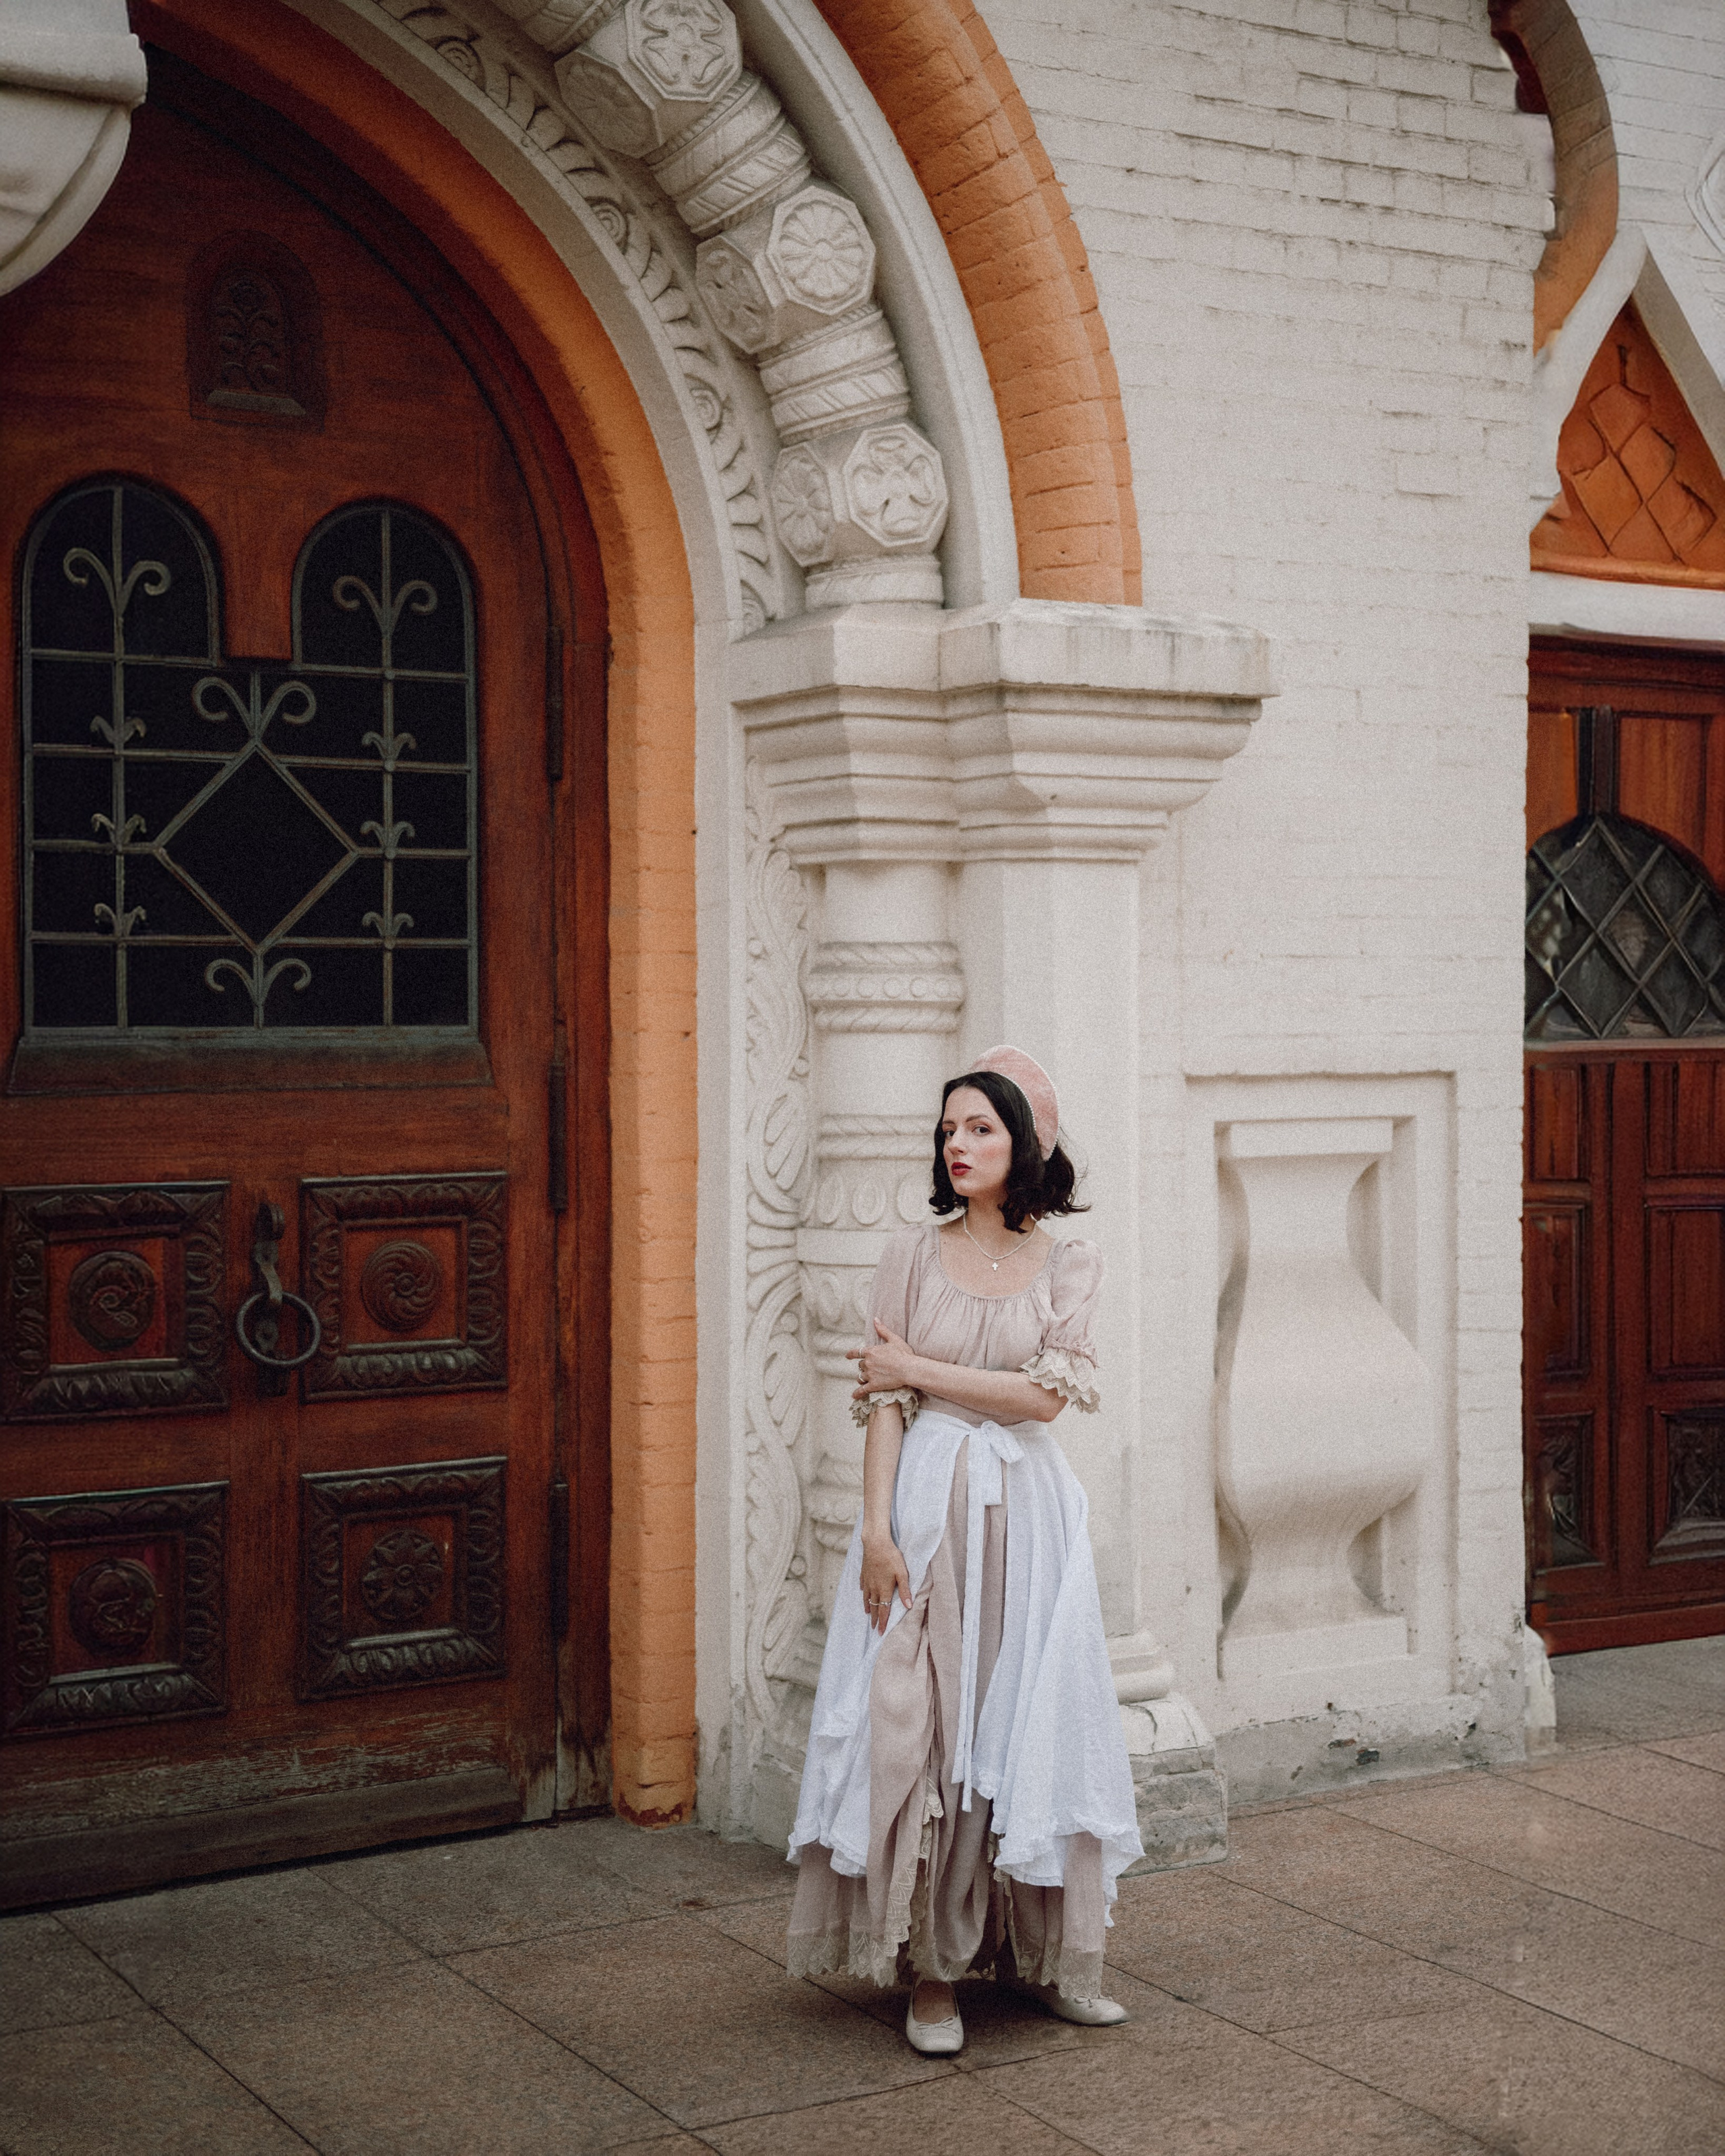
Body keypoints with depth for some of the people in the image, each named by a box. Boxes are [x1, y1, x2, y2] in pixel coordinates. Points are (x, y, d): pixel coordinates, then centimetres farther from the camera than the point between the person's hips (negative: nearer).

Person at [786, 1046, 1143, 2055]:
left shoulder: (1069, 1265, 3)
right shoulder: (913, 1256, 3)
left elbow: (1046, 1393, -8)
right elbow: (883, 1405, -2)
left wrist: (919, 1369, -7)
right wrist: (878, 1530, -11)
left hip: (1028, 1514, 1)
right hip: (926, 1505, 0)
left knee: (1036, 1723, 4)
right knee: (920, 1726, -1)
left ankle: (1050, 1956, 17)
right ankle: (931, 1968, 7)